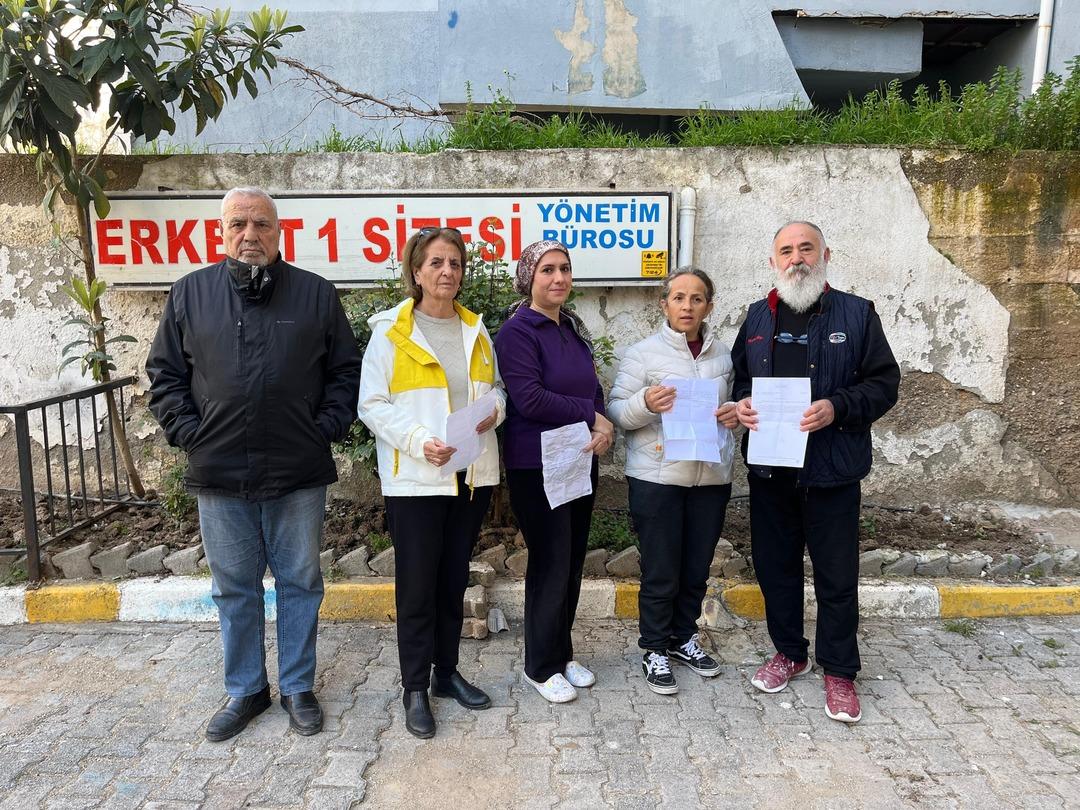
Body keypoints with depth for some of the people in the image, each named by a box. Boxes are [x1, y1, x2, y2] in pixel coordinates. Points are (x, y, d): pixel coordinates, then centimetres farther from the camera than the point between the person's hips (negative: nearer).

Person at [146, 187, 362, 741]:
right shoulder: (190, 293, 5)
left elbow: (346, 371, 5)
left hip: (298, 472, -1)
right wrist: (188, 434, -1)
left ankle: (298, 687, 27)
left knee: (299, 583, 10)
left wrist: (326, 429, -4)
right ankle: (244, 690, 31)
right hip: (219, 473, 2)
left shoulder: (316, 294, 2)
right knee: (234, 589, 13)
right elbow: (165, 374, 9)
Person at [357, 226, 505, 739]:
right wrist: (420, 441, -22)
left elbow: (496, 386, 18)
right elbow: (372, 405, -8)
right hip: (415, 477, -5)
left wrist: (494, 408, -6)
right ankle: (415, 689, 19)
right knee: (417, 585, 3)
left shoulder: (475, 329, 10)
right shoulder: (390, 331, -5)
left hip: (472, 474, 5)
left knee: (454, 579, 15)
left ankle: (447, 672, 31)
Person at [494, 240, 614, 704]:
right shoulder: (517, 332, -11)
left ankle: (562, 653, 30)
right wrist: (590, 415, -12)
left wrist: (603, 427, -8)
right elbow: (529, 399, -20)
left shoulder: (573, 329, 12)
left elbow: (593, 389, 13)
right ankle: (540, 666, 18)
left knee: (572, 563, 13)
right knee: (550, 565, 0)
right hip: (535, 466, -7)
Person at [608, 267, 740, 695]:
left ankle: (683, 637, 36)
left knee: (696, 570, 15)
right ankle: (654, 650, 23)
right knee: (660, 574, 4)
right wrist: (645, 403, -27)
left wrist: (736, 413, -1)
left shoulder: (724, 354, 10)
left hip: (711, 478, 5)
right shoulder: (642, 353, -5)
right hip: (657, 479, -4)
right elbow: (616, 411, -7)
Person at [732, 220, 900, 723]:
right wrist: (740, 404, -5)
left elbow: (884, 381, -3)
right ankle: (790, 653, 33)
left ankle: (838, 671, 24)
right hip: (770, 469, 4)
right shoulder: (757, 318, 10)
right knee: (775, 566, 14)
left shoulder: (856, 314, -1)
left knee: (837, 576, 5)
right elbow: (738, 376, 17)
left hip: (832, 470, -3)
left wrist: (838, 408, -20)